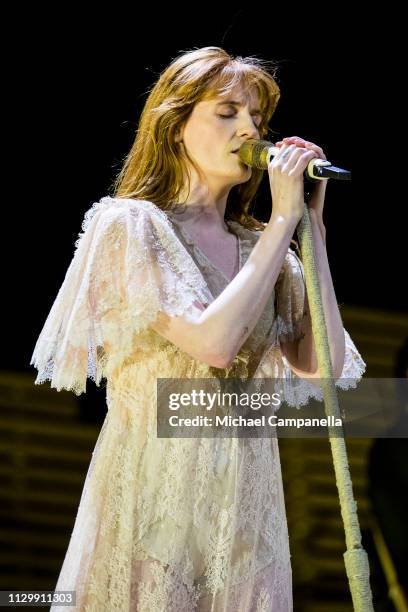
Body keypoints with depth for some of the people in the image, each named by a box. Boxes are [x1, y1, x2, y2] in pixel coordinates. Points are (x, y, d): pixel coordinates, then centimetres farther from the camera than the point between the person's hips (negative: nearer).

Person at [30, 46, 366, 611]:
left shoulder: (260, 246, 11)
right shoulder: (129, 223, -5)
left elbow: (321, 365, -2)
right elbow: (213, 342, -19)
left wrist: (311, 225, -1)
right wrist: (283, 220, -12)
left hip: (247, 495, 5)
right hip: (154, 489, -5)